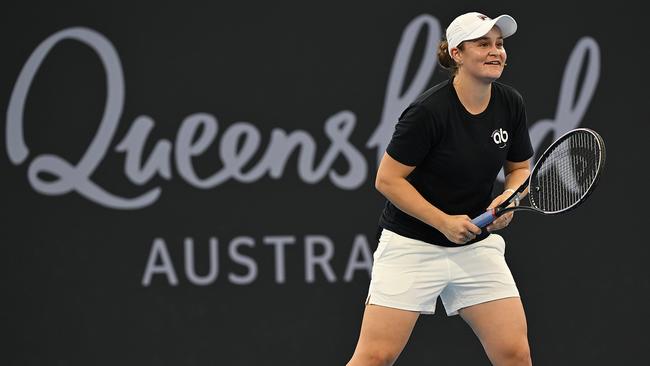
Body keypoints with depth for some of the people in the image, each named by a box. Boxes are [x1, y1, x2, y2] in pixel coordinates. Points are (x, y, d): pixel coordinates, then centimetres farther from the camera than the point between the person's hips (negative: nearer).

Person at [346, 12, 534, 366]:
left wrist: (508, 198, -9)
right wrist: (444, 222, -20)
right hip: (412, 245, -5)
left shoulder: (511, 105, -2)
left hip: (477, 245, 5)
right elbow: (388, 179, -15)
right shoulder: (429, 111, -20)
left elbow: (520, 168, 13)